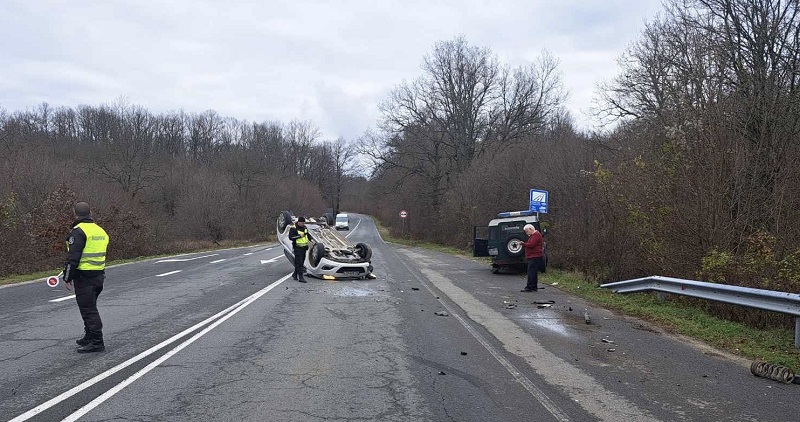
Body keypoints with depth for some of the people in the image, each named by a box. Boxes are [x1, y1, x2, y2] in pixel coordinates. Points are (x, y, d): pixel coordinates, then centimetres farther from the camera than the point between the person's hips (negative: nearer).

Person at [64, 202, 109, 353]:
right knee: (90, 308, 20)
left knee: (88, 309, -4)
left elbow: (73, 257, -17)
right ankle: (89, 337, 31)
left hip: (84, 276, -8)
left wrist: (68, 278, -11)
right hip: (99, 276, 9)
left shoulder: (78, 231, -13)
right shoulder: (100, 230, 14)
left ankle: (97, 342, -4)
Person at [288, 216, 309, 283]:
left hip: (304, 247, 8)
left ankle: (295, 274, 29)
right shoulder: (293, 228, -12)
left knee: (301, 262, 13)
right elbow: (291, 237, -19)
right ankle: (300, 277, -10)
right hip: (298, 248, -7)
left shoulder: (304, 227, 11)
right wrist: (299, 236, -22)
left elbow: (307, 234, 27)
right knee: (299, 263, -10)